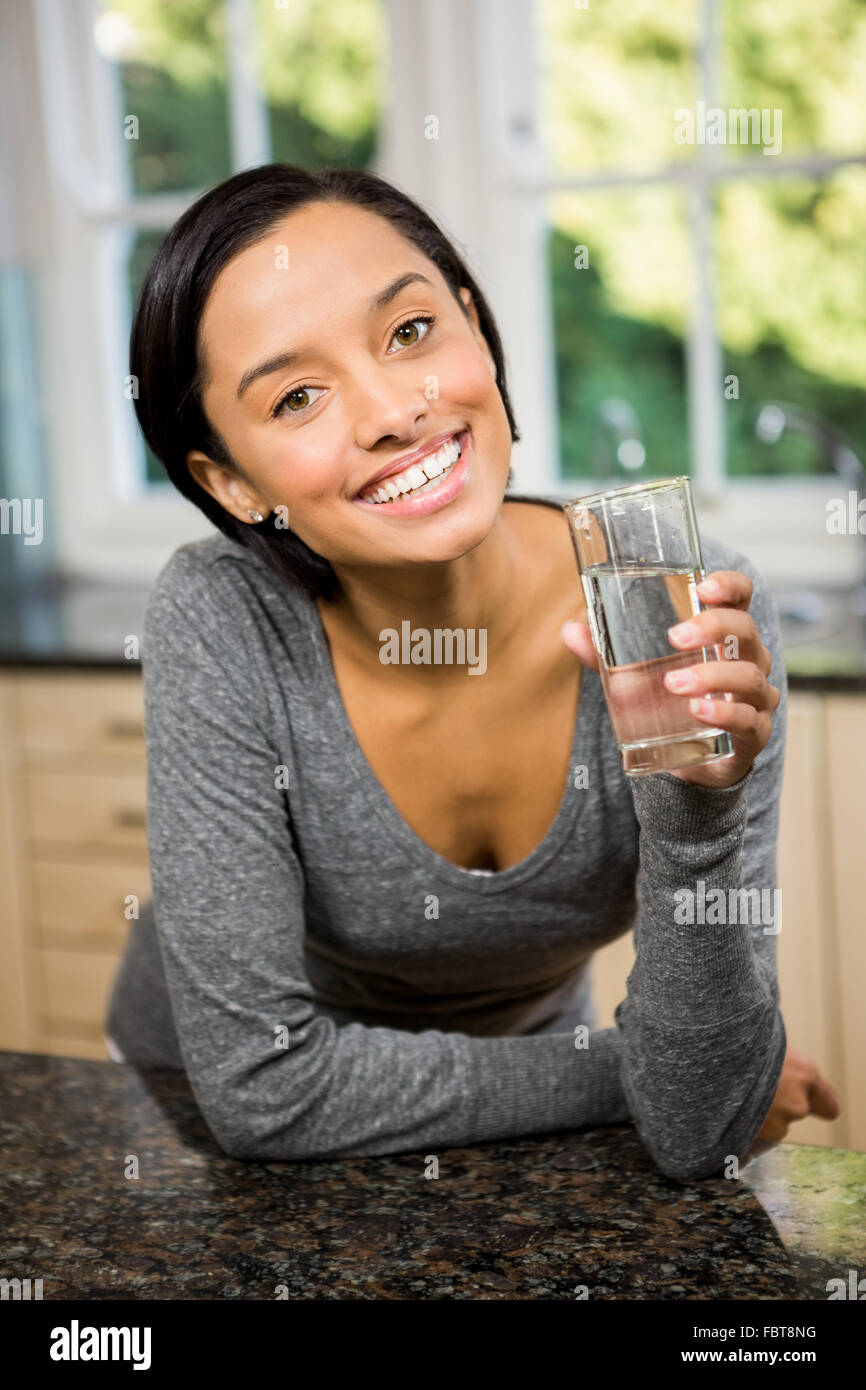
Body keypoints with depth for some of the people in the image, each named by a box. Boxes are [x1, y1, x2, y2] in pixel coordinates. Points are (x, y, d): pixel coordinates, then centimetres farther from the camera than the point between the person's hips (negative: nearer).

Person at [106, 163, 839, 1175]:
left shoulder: (682, 608, -22)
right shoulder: (220, 626, -24)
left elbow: (696, 1137, -22)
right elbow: (261, 1085, -22)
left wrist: (698, 805, -36)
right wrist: (629, 1075, -18)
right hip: (212, 1137, -1)